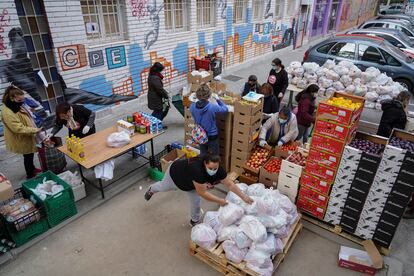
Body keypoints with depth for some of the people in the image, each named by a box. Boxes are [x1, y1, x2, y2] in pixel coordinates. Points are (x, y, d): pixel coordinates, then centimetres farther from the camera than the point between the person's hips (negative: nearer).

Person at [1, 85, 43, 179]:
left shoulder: (18, 105, 0)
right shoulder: (7, 112, -29)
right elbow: (18, 128, -32)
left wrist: (34, 129, 13)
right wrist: (35, 130, -30)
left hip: (27, 136, 9)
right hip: (22, 139, -9)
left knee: (30, 154, 24)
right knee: (28, 156, 9)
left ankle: (32, 169, 45)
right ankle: (30, 174, 28)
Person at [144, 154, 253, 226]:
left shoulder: (218, 170, -32)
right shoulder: (197, 170, -49)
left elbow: (230, 184, -21)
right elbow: (202, 193, -42)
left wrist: (243, 197, -26)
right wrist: (220, 201, -37)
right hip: (176, 172, -4)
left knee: (196, 201, 9)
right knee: (163, 187, 27)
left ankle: (195, 221, 38)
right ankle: (152, 189, 63)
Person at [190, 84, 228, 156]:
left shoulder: (192, 107, -16)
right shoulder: (213, 107, -27)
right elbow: (226, 109, -9)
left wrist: (199, 100, 7)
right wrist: (218, 99, 2)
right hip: (212, 136, -4)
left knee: (202, 156, 24)